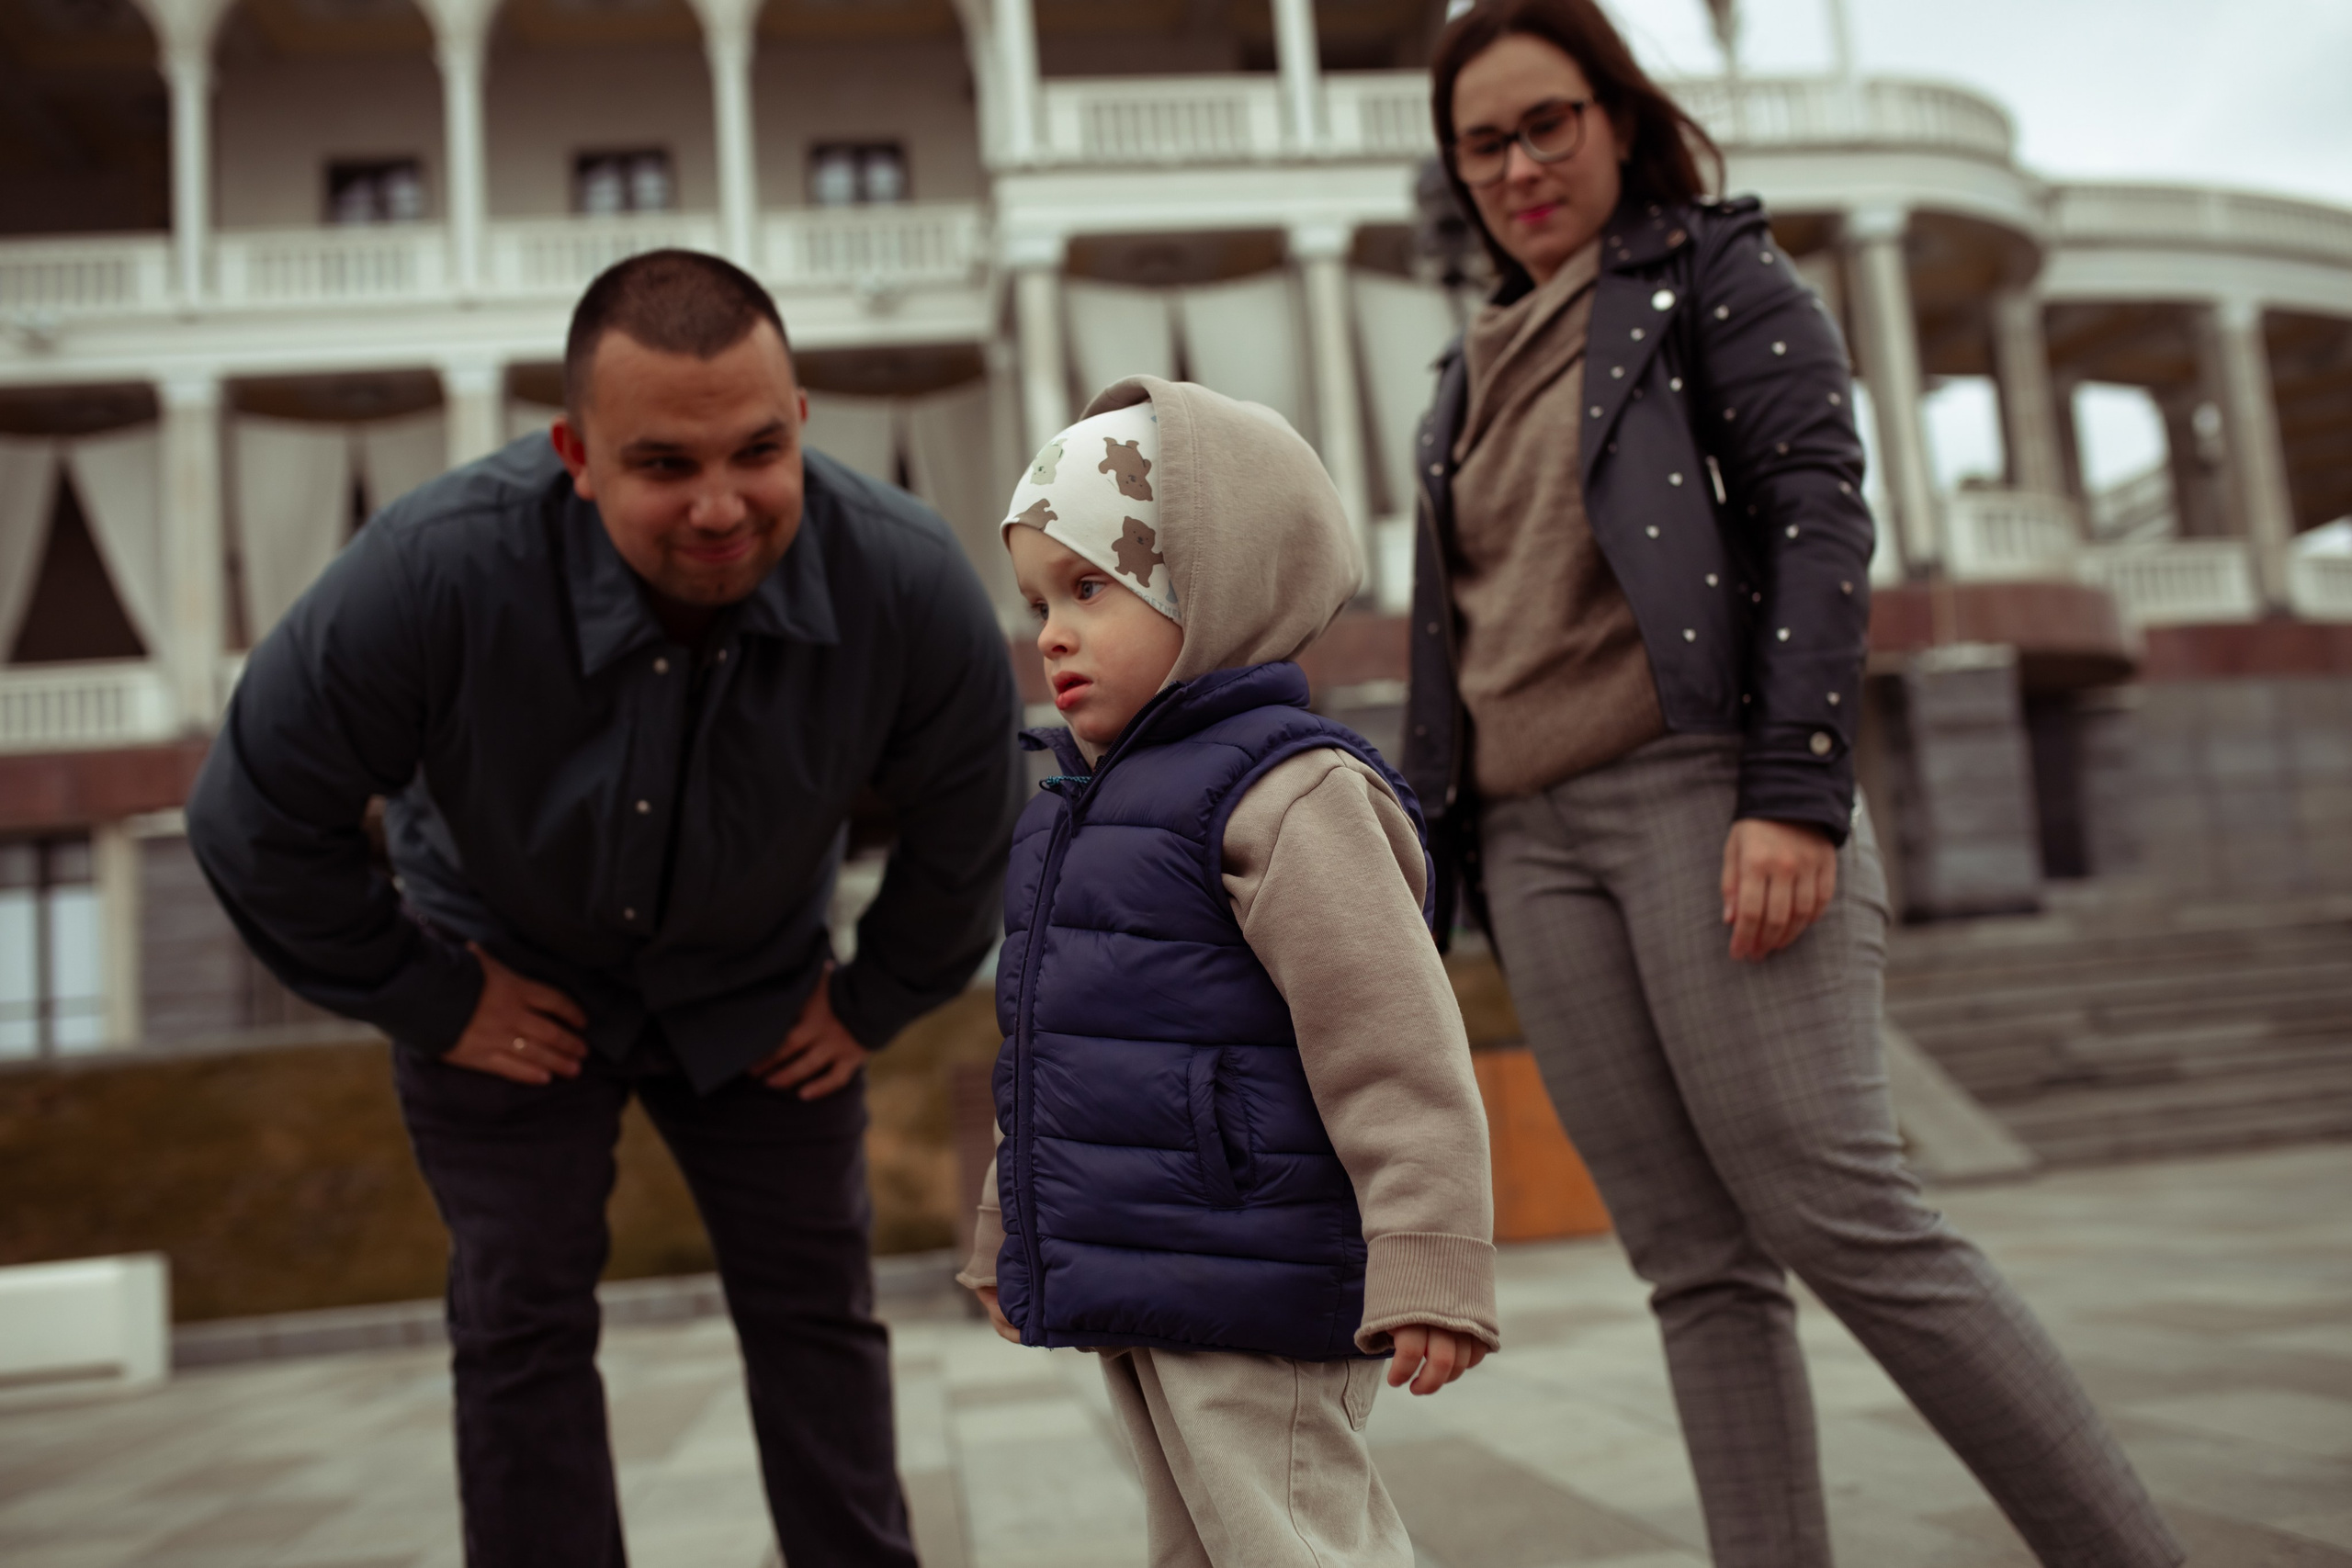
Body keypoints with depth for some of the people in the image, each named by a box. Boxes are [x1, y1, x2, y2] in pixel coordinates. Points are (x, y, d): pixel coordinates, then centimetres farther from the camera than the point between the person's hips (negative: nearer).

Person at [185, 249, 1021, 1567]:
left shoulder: (911, 583, -29)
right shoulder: (435, 573, -34)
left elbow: (969, 831, -8)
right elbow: (259, 819, -18)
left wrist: (879, 1002, 0)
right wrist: (428, 1003, -11)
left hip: (757, 988, 2)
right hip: (513, 979, -1)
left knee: (818, 1302, 10)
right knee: (523, 1322, 4)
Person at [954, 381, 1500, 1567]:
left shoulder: (1285, 795, -16)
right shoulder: (1081, 808, 13)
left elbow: (1395, 1046, -20)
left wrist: (1428, 1266, -22)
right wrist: (1006, 1235, 27)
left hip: (1250, 1300, -9)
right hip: (1133, 1292, 10)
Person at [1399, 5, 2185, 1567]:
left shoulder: (1717, 271, 7)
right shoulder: (1480, 367, 24)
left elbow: (1819, 519, -6)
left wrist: (1797, 795, -17)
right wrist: (1447, 852, 17)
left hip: (1700, 791, -6)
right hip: (1533, 839, 6)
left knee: (1845, 1223, -10)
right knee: (1699, 1266, 3)